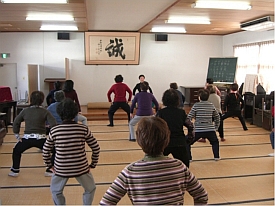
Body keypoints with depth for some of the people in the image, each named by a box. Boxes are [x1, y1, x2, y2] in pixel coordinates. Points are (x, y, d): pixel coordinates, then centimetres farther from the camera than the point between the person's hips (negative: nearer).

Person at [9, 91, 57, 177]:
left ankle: (15, 171, 33)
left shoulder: (25, 111, 6)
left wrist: (17, 135, 19)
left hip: (27, 138, 2)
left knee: (16, 151, 30)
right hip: (40, 138, -2)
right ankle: (49, 170, 16)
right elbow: (53, 124, -9)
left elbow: (16, 123, 13)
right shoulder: (45, 111, -2)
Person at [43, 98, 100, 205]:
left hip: (61, 169, 1)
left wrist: (50, 165, 16)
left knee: (56, 191, 30)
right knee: (90, 189, 27)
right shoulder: (84, 129, -9)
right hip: (81, 168, 0)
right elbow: (96, 148, -4)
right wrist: (93, 164, 8)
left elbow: (46, 151, 2)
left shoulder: (54, 130, -7)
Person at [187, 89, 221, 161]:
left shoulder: (196, 105, -3)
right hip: (210, 130, 3)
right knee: (215, 142, 31)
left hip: (198, 130, -3)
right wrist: (216, 126, 29)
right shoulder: (211, 105, 9)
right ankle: (216, 157, 26)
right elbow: (217, 117, 18)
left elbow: (189, 117, -5)